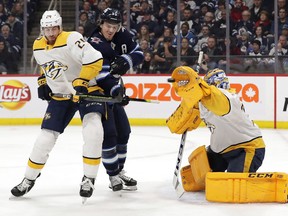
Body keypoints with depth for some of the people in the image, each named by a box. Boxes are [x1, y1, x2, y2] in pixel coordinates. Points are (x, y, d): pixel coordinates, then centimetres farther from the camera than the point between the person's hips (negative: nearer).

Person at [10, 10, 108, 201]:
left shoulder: (71, 39, -22)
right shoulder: (38, 47, 0)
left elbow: (94, 60, -32)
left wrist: (80, 83, -34)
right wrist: (43, 83, 13)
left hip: (86, 91, -5)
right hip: (60, 95, 5)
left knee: (93, 130, -26)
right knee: (45, 138, 1)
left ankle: (89, 178, -11)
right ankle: (29, 179, 20)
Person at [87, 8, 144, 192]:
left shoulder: (122, 35, -2)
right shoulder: (95, 43, -25)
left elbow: (138, 53, 0)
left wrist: (126, 60, -20)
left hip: (113, 91, 8)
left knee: (123, 132, 13)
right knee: (108, 135, -12)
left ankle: (120, 171, 26)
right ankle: (113, 176, -2)